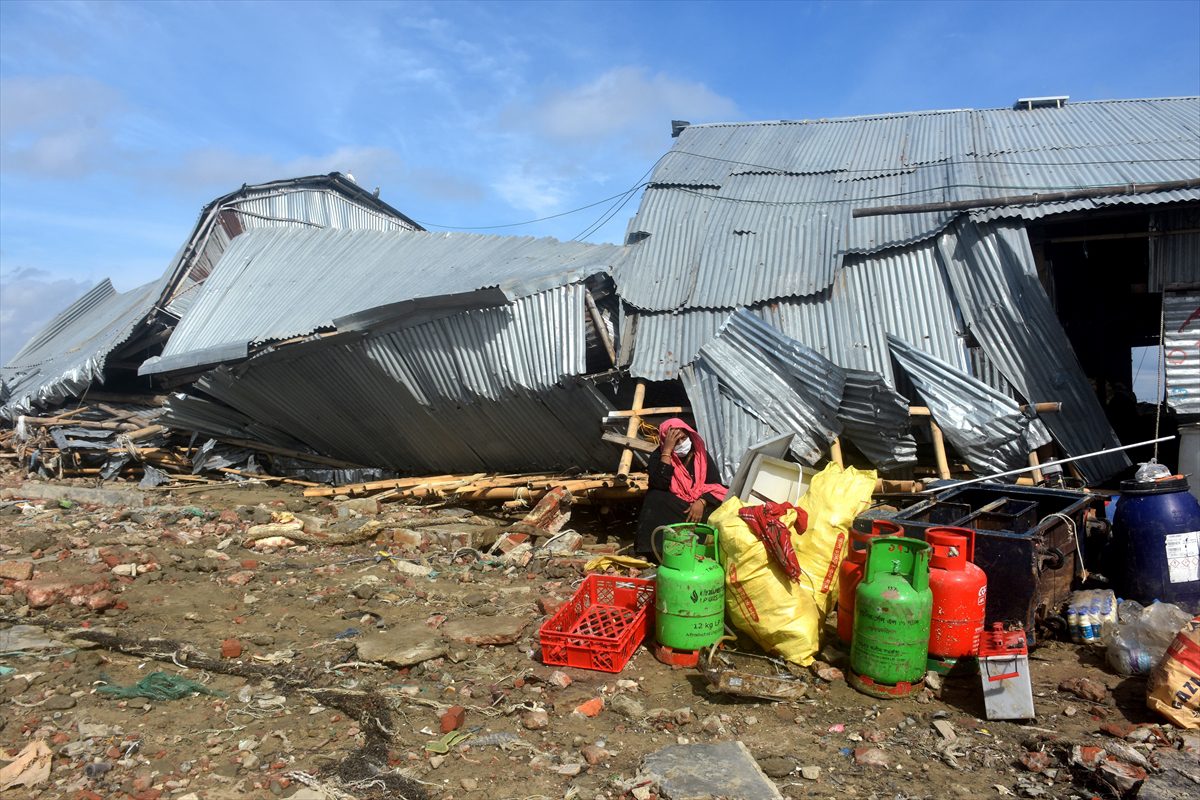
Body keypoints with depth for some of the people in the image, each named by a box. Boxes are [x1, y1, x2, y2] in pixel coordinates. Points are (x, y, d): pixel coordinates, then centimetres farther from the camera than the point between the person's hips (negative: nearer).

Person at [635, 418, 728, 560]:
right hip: (671, 508, -1)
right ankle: (650, 550, -35)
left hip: (699, 504, 2)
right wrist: (667, 450, -25)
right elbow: (660, 484, -24)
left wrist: (701, 502, -28)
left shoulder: (701, 454, 0)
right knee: (655, 499, -31)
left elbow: (715, 484, -8)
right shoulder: (658, 456, -6)